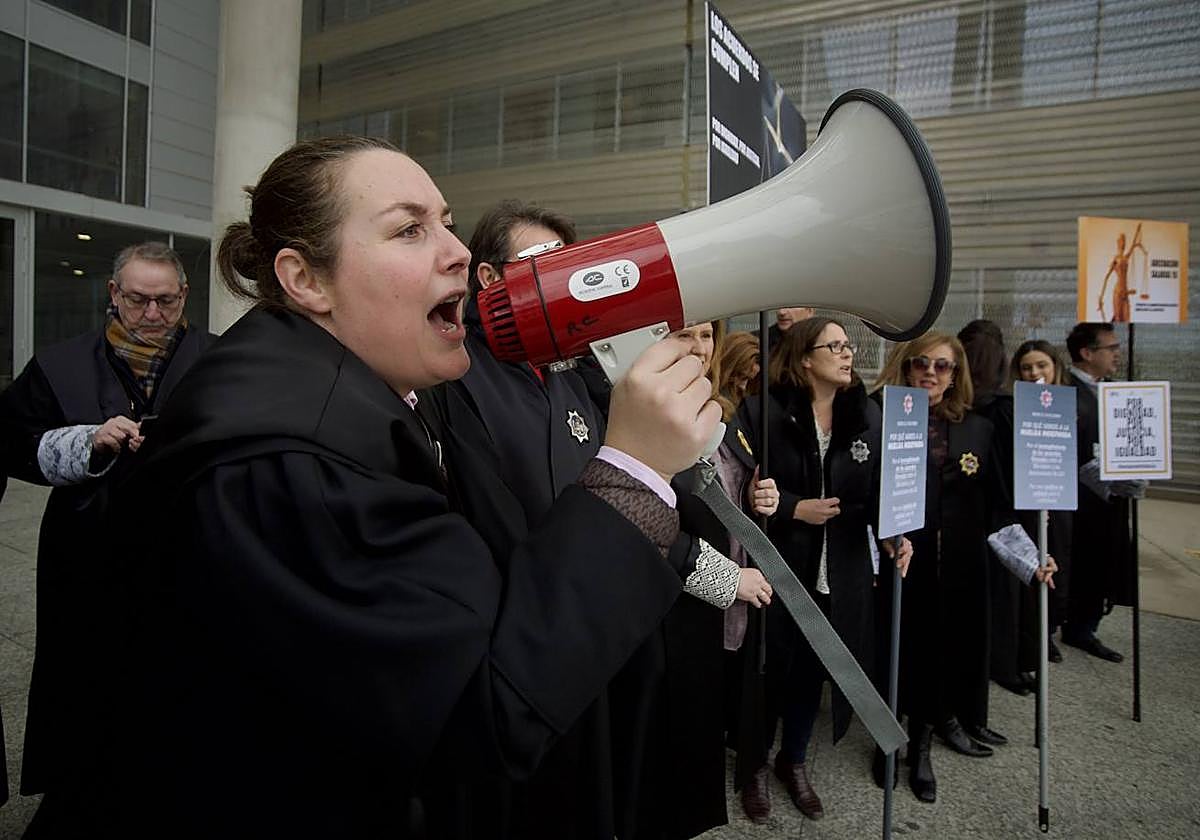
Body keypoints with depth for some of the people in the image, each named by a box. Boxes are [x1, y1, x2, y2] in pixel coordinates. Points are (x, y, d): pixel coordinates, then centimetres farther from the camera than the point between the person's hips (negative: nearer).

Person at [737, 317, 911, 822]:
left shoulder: (868, 414, 4)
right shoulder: (766, 412, -10)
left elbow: (878, 489, 3)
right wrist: (796, 509, -18)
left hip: (841, 572, 4)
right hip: (778, 566, -4)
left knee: (813, 670, 16)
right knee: (770, 669, 8)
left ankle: (794, 760, 40)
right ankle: (755, 764, 33)